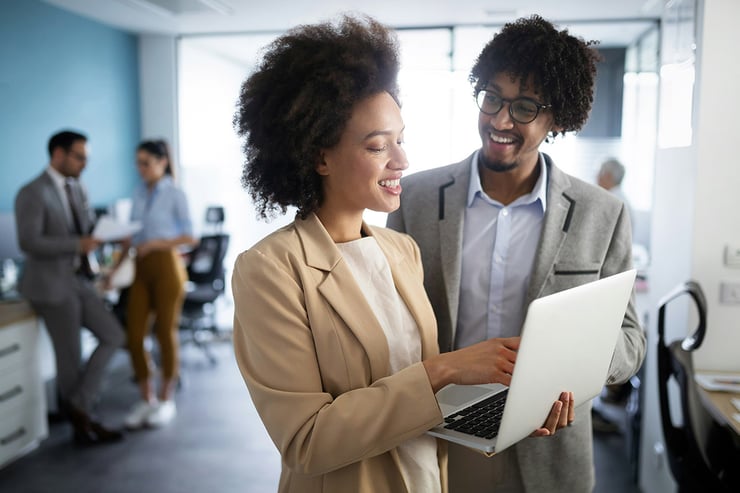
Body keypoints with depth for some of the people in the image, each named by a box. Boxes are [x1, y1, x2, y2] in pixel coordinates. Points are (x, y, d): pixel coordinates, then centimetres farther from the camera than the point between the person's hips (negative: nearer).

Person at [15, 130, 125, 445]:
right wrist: (79, 245, -25)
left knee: (113, 336, 2)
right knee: (70, 359, 3)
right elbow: (29, 242, -22)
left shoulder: (77, 189, 10)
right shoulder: (33, 193, -15)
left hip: (78, 280, 8)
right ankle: (82, 423, 19)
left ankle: (78, 405, 9)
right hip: (51, 285, -8)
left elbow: (89, 229, 14)